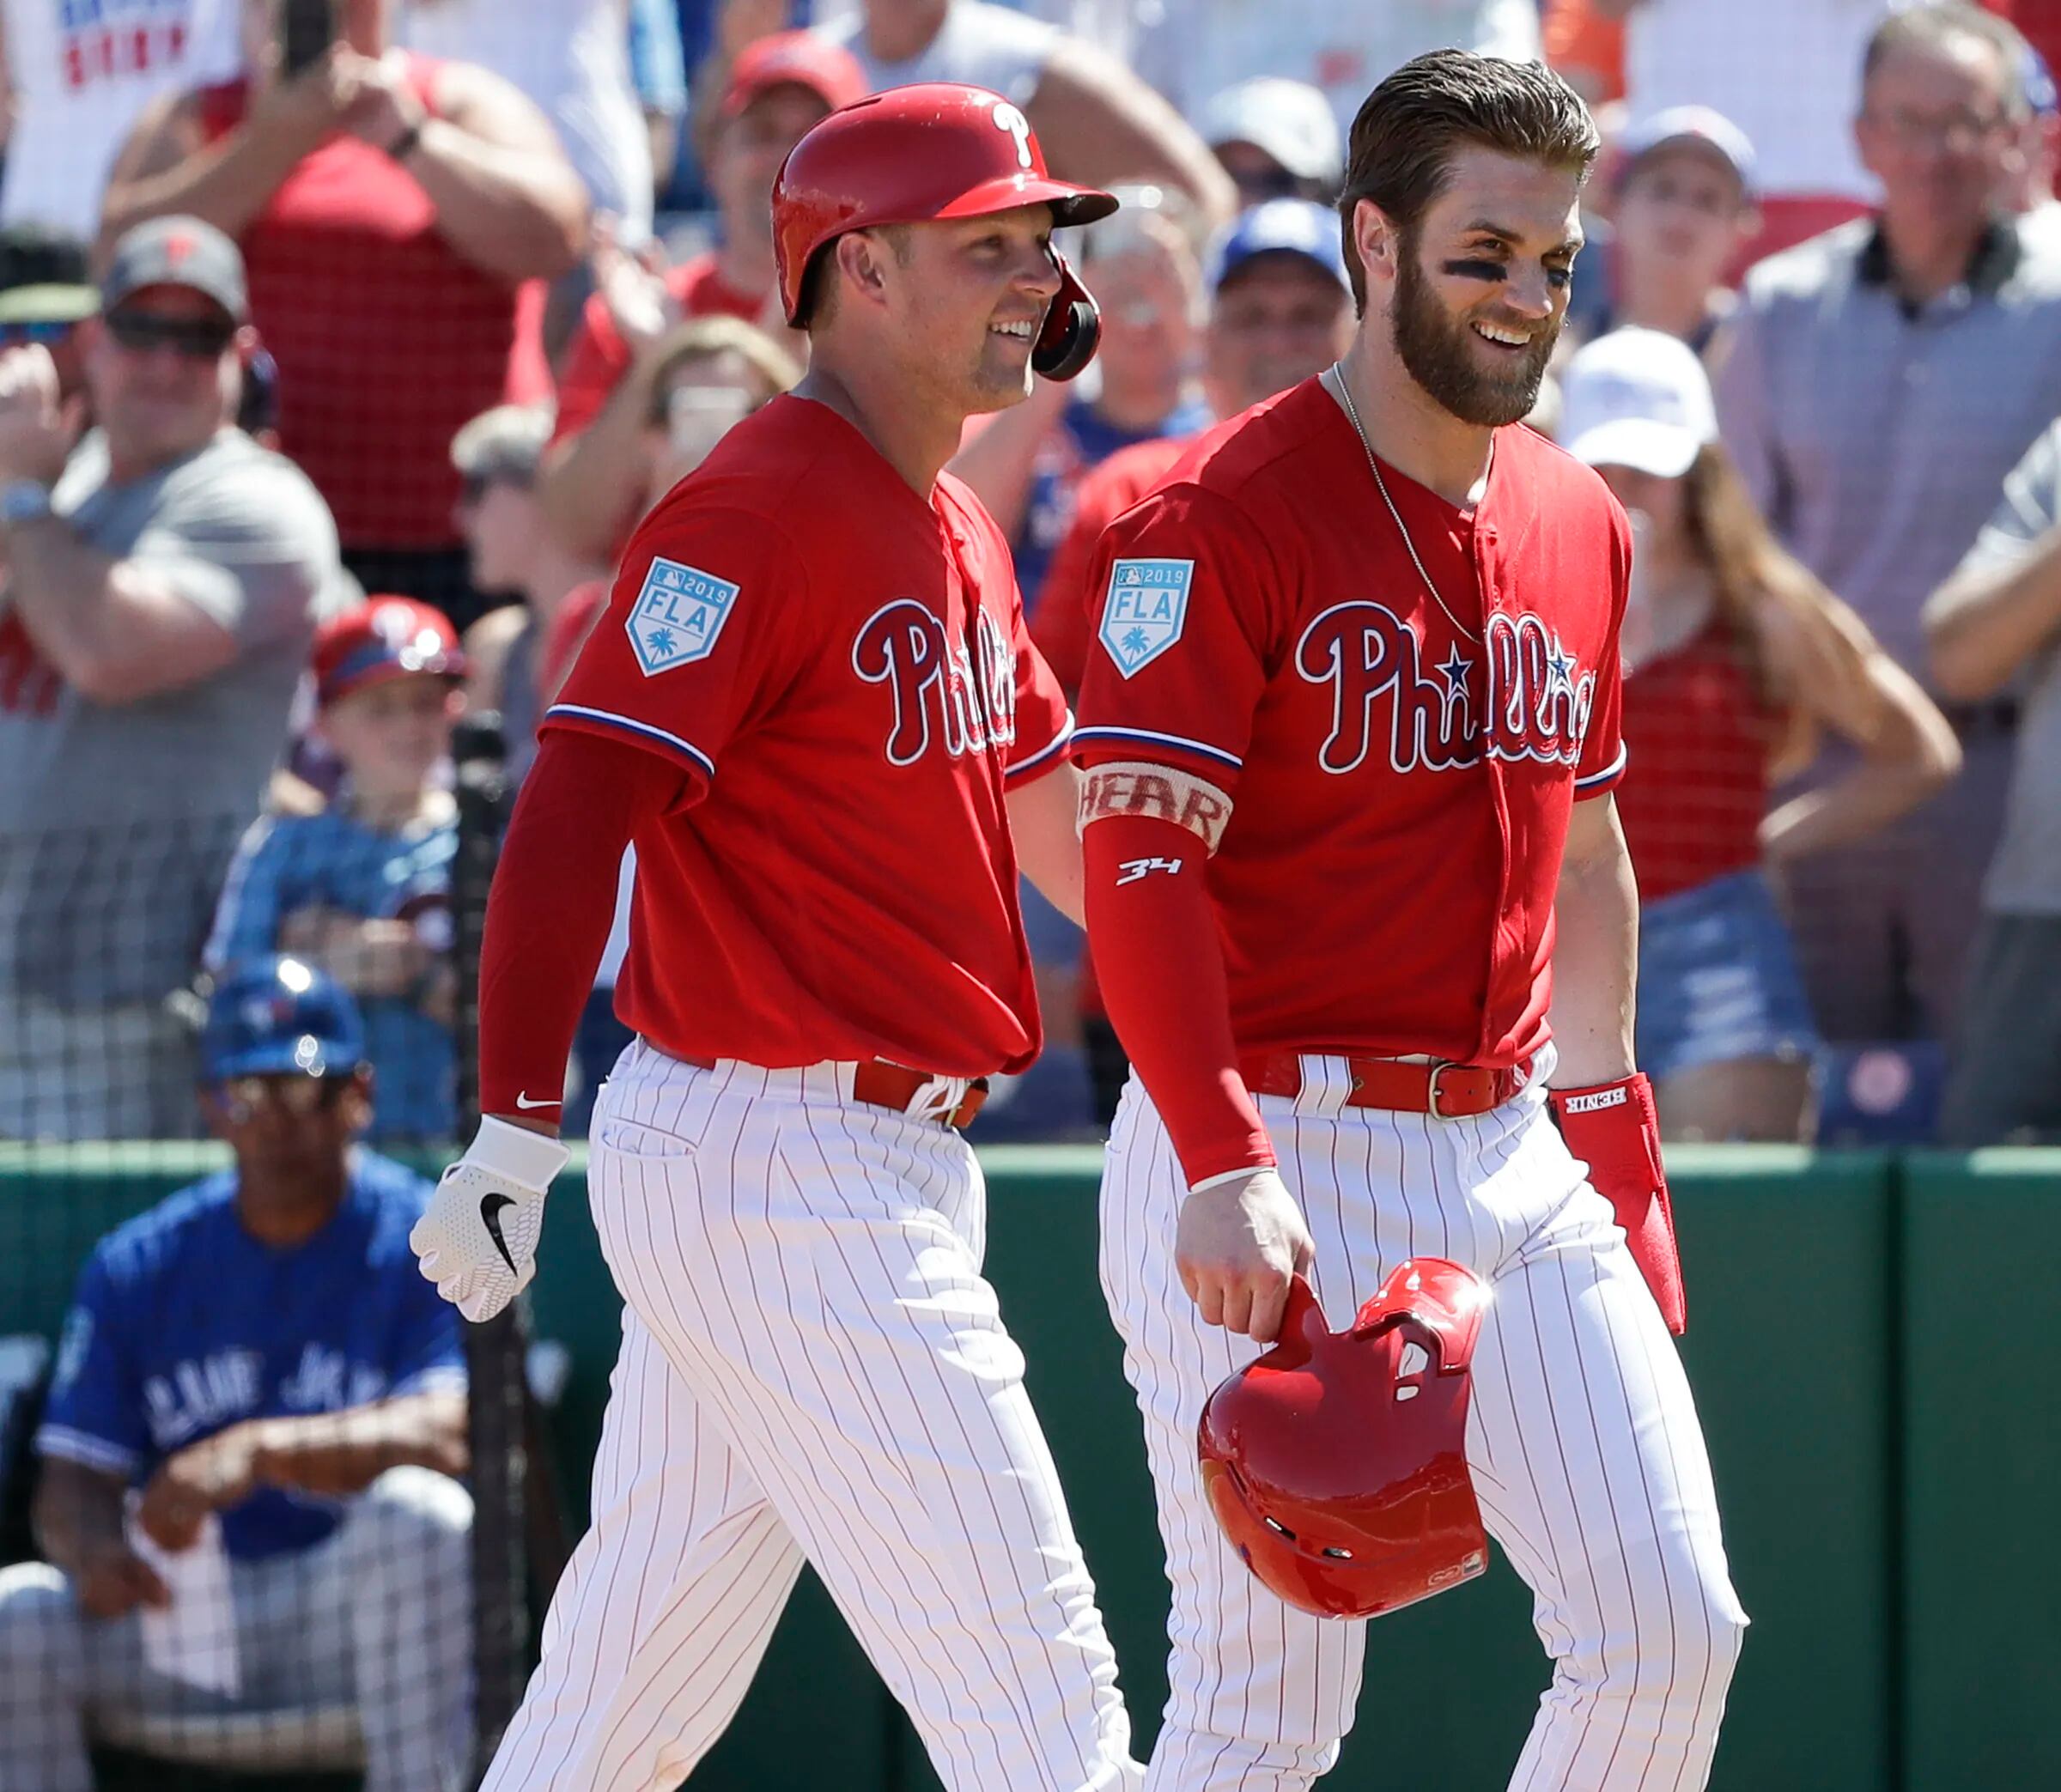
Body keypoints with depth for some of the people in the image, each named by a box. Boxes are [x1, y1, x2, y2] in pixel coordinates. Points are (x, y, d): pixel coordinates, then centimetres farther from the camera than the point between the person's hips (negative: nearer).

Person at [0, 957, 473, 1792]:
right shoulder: (138, 1267, 8)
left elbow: (453, 1432, -22)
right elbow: (73, 1480, 4)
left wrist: (263, 1451, -36)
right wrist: (94, 1550, -22)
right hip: (180, 1617, 3)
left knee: (416, 1509, -34)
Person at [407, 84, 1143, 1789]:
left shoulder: (955, 531, 17)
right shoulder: (759, 513, -14)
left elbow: (1054, 808, 28)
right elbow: (577, 807, -22)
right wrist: (516, 1128, -31)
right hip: (786, 1170, -10)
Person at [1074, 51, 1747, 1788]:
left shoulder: (1578, 522, 13)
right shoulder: (1223, 516, -10)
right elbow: (1140, 863, -18)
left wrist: (1602, 1117, 17)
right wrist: (1224, 1172, -29)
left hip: (1514, 1165, 7)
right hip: (1278, 1166, -7)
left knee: (1670, 1628, -1)